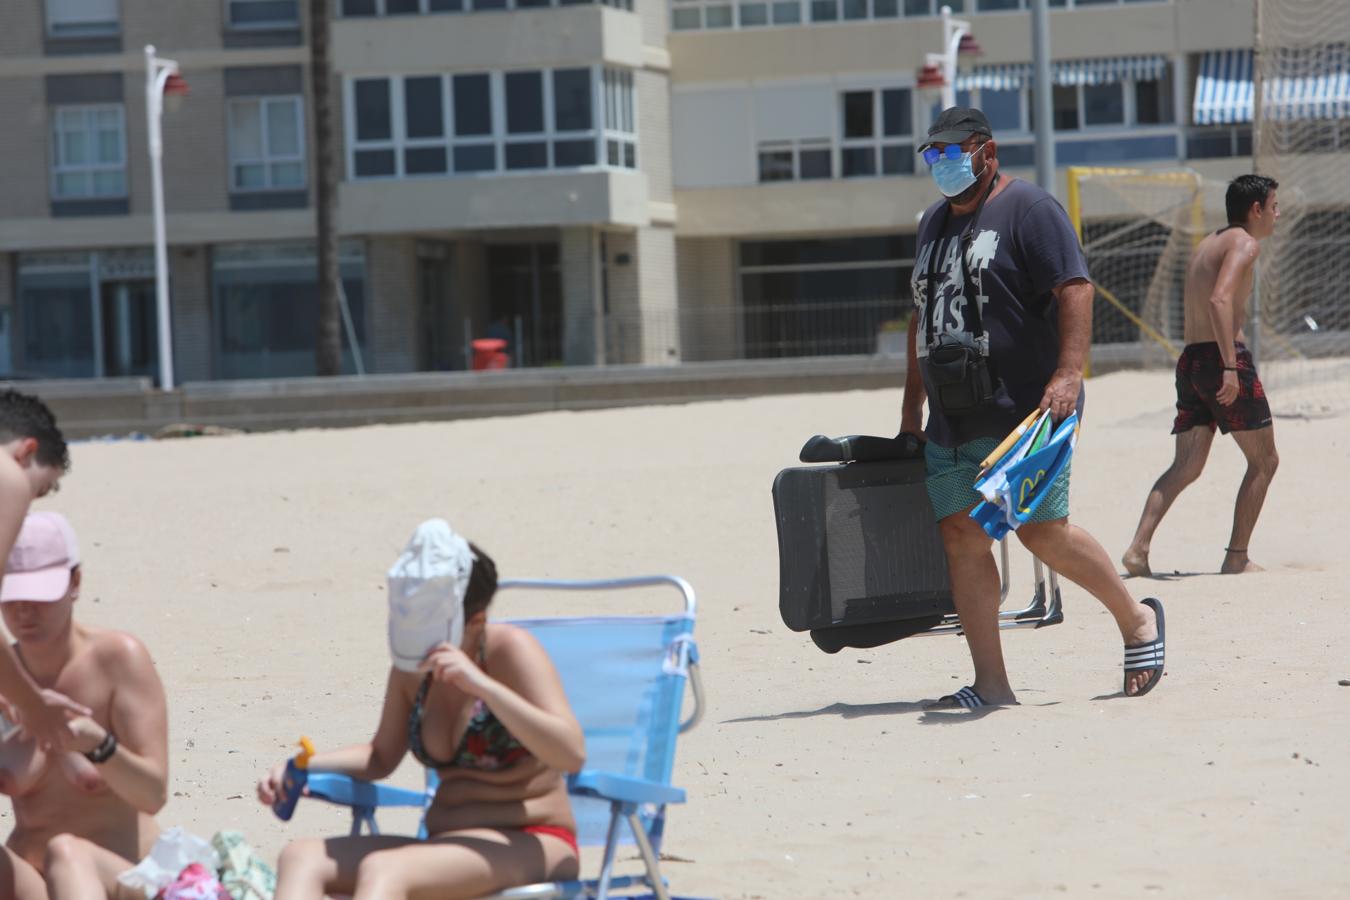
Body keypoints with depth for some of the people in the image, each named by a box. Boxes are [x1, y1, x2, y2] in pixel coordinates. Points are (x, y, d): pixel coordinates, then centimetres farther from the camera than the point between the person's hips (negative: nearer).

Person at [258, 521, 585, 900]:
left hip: (530, 846, -7)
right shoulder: (411, 669, 9)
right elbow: (382, 756, 25)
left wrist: (481, 684, -27)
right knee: (300, 858, -17)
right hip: (447, 844, 7)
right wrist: (302, 766, 6)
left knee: (383, 870, -34)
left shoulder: (510, 651, -9)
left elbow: (572, 754, -21)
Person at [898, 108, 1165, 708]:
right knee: (961, 538, -2)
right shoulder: (934, 223, 20)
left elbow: (1075, 289, -15)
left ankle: (1136, 618, 13)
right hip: (952, 422, 8)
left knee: (1043, 531, -10)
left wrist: (1068, 373, -26)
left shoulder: (1028, 209, -4)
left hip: (1024, 410, -8)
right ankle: (990, 683, -1)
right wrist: (912, 407, 24)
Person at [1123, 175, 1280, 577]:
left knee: (1186, 467, 4)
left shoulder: (1206, 244, 20)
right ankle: (1236, 557, 5)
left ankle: (1138, 549, -11)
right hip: (1222, 357, -8)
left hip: (1190, 360, 8)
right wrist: (1231, 366, -26)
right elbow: (1220, 299, -22)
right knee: (1264, 461, 5)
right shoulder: (1244, 243, -7)